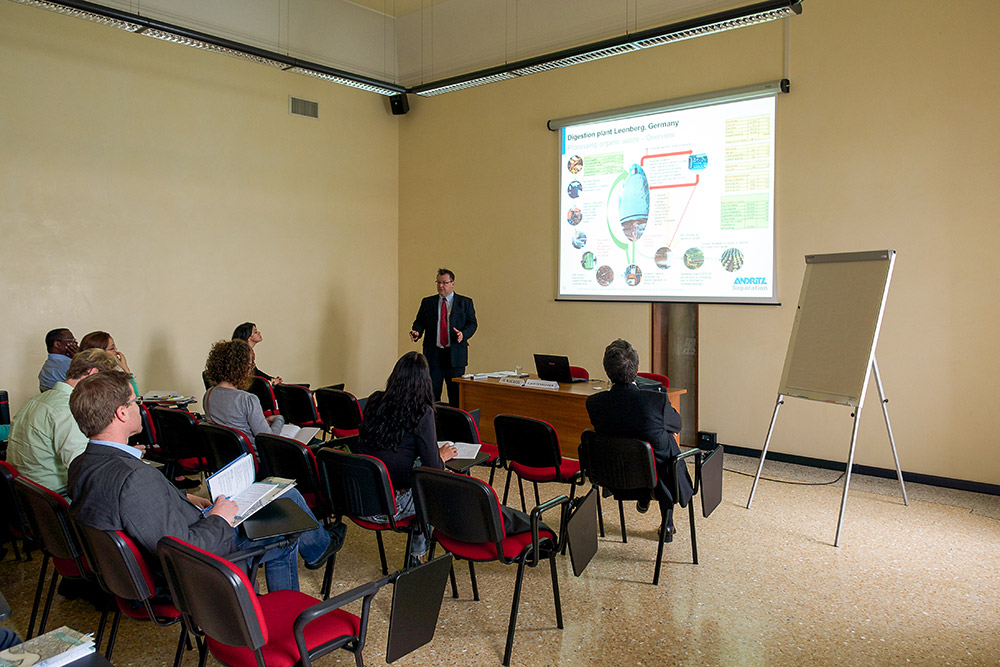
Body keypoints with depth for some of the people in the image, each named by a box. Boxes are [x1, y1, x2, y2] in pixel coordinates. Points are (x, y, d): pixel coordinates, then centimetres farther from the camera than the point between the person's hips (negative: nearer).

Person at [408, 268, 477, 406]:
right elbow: (419, 322, 12)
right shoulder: (427, 302, 11)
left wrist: (463, 334, -17)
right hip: (433, 355, 2)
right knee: (431, 394, 3)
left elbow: (472, 323, 3)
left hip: (455, 355, -1)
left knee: (456, 394, 3)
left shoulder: (465, 302, 6)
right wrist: (416, 333, -10)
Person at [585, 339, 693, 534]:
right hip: (657, 475, -3)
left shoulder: (593, 403, -22)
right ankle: (667, 524, 41)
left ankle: (643, 501, 48)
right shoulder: (657, 400, -30)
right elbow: (676, 425, -8)